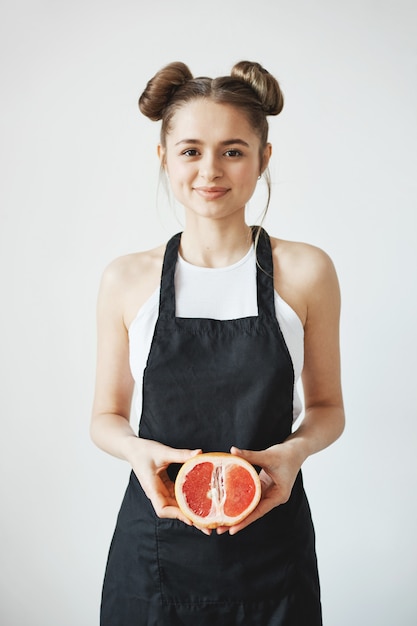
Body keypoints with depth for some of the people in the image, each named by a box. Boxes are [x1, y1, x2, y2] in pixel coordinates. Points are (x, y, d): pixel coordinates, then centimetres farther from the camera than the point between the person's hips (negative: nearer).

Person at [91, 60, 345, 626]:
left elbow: (327, 407, 5)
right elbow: (106, 416, 6)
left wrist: (296, 449, -16)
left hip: (269, 547, 0)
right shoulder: (126, 280, -2)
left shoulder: (306, 272, -5)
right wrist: (137, 448, -15)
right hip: (156, 544, 1)